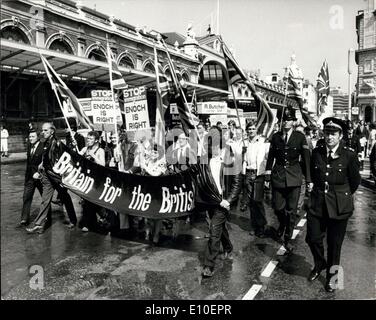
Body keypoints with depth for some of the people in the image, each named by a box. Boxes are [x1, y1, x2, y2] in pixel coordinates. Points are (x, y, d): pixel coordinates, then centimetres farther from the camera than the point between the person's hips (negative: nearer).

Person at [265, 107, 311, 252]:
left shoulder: (300, 137, -2)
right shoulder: (275, 137, 5)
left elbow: (306, 158, -1)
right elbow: (270, 156, 11)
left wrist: (308, 179, -3)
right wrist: (268, 172, 5)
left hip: (294, 177, -1)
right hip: (278, 176, 2)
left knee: (291, 210, 4)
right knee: (278, 207, 5)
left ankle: (287, 239, 19)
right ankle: (282, 224, 40)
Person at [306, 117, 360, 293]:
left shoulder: (349, 155, -8)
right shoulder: (317, 152, 1)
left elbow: (355, 181, 3)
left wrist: (344, 195, 10)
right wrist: (313, 185, 9)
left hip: (339, 205, -2)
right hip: (317, 203, 3)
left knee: (334, 243, 9)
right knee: (312, 238, 6)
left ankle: (332, 274, 32)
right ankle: (319, 264, 36)